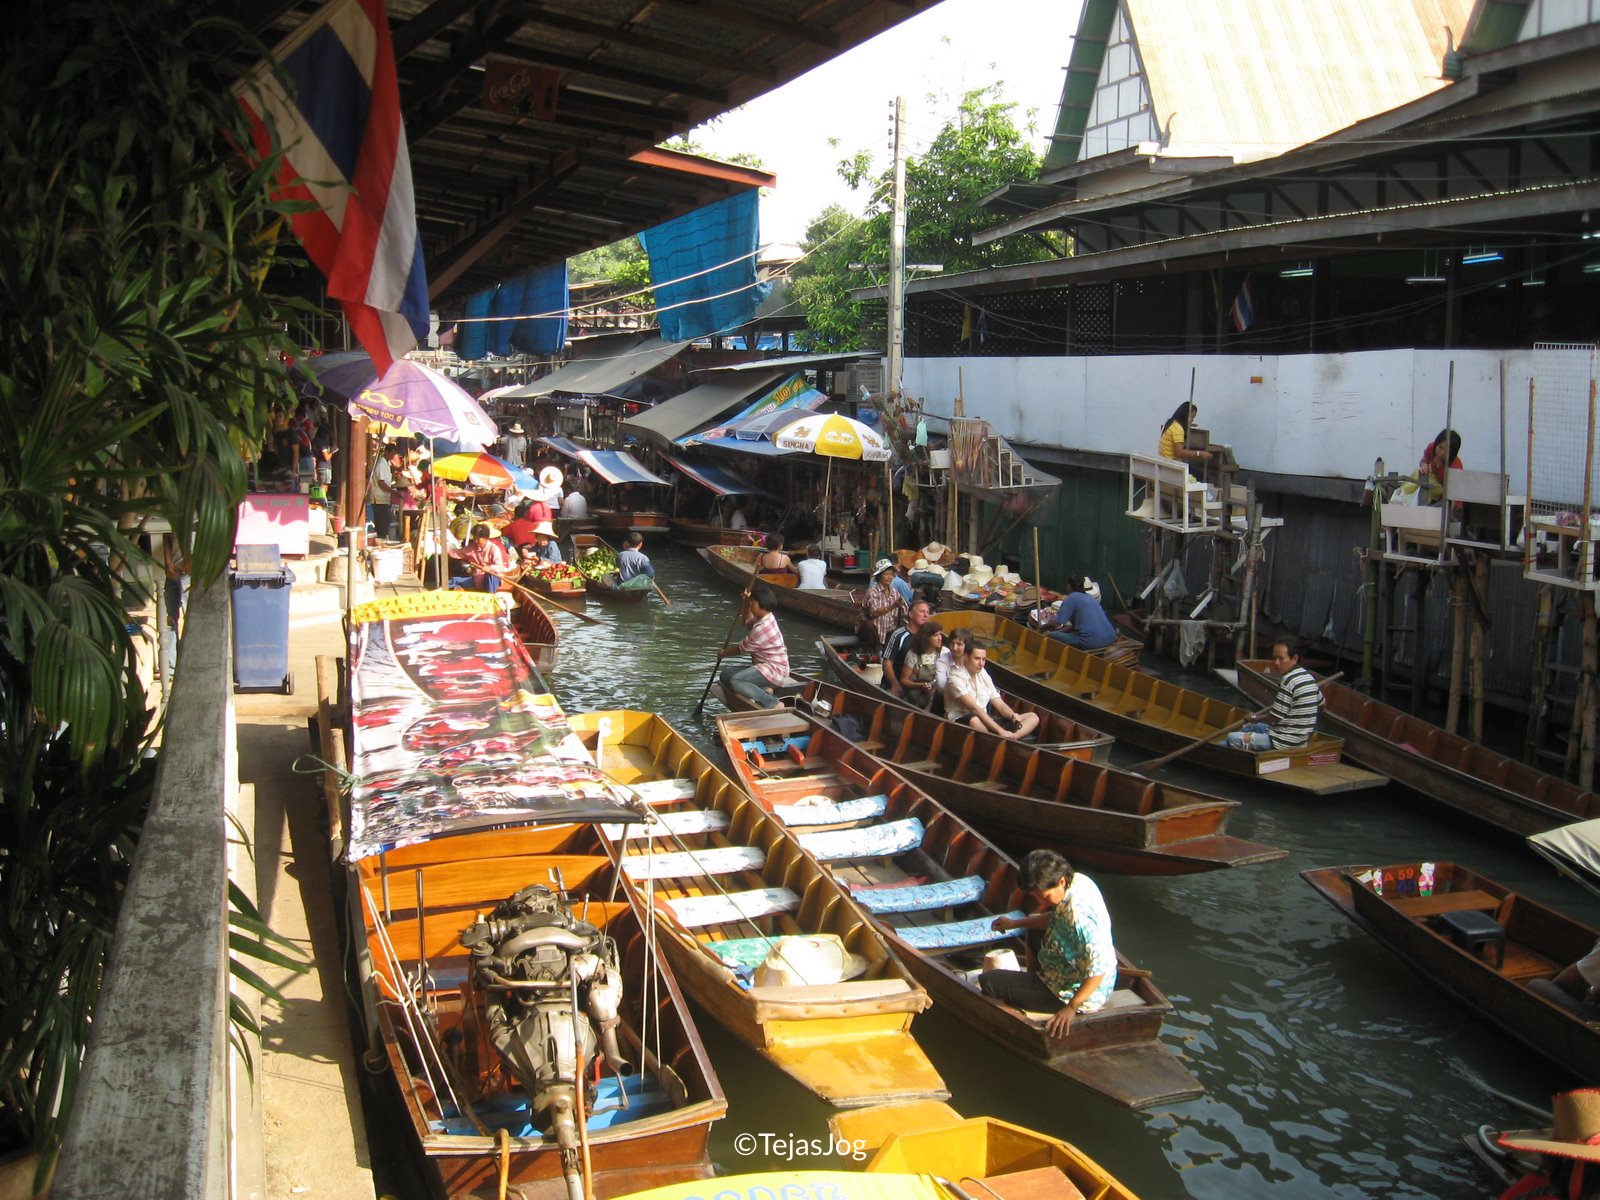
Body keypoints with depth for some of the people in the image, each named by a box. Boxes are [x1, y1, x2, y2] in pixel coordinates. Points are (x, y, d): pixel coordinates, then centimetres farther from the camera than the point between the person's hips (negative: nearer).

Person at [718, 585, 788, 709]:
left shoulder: (762, 628, -22)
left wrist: (723, 653, 8)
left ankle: (771, 703, -31)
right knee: (726, 673, 7)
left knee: (735, 681, -30)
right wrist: (746, 603, 15)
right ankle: (762, 691, -5)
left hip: (774, 671, -11)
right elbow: (748, 622, 32)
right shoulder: (765, 618, 9)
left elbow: (741, 649, -11)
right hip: (769, 666, 11)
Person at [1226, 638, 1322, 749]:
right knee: (1249, 728, 29)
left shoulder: (1288, 681, -22)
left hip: (1285, 743, -10)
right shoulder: (1309, 677, 6)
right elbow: (1321, 704, 21)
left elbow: (1274, 717, -18)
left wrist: (1254, 719, 0)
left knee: (1233, 738, -11)